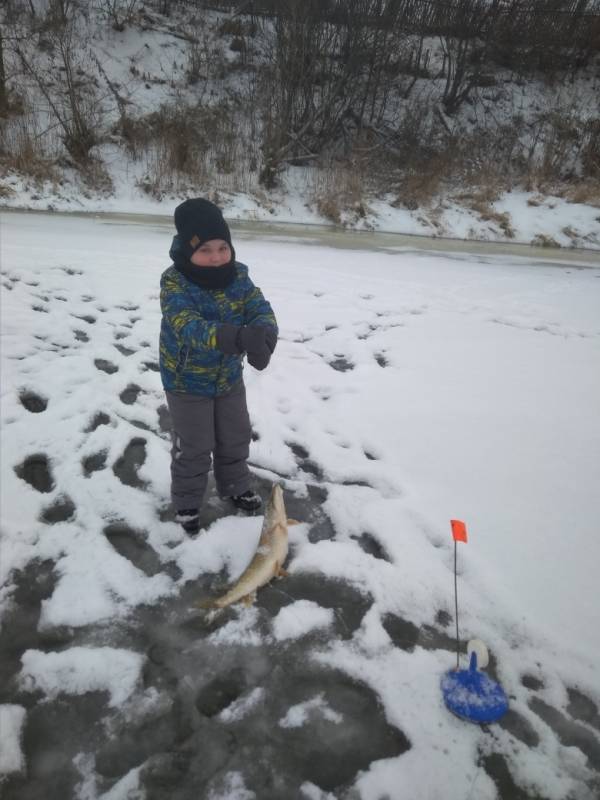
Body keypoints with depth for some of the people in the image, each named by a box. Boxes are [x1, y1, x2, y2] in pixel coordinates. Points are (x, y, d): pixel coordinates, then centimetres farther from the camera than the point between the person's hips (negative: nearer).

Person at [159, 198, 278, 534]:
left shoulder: (238, 277, -10)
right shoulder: (174, 284, -26)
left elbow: (262, 309, -19)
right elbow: (188, 326, -40)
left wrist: (263, 335, -45)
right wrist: (235, 337, -58)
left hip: (229, 378, 5)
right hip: (187, 383, -4)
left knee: (236, 437, 20)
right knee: (194, 447, 9)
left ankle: (236, 485, 45)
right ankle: (187, 501, 33)